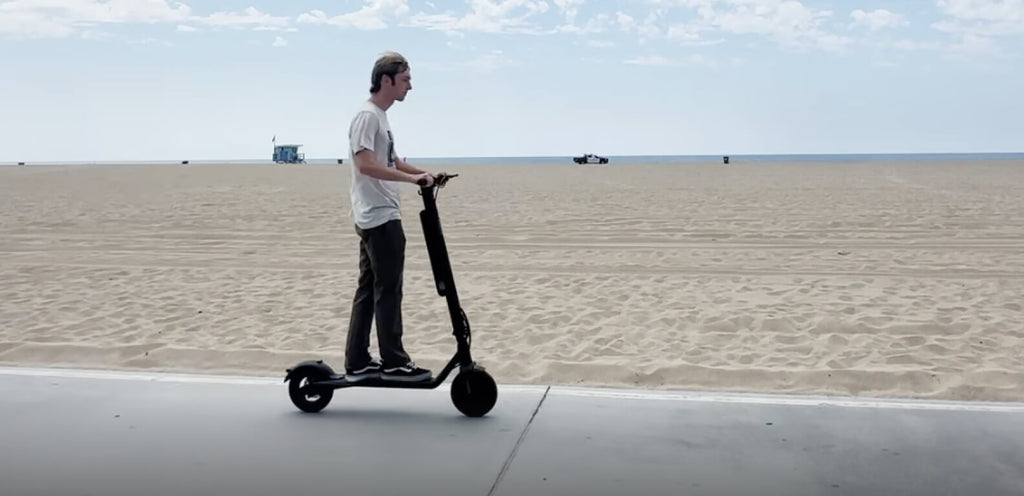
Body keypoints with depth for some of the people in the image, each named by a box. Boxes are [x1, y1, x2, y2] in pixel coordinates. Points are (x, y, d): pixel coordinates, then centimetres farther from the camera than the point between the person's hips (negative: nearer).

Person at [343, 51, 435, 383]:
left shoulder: (380, 117, 18)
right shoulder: (367, 115, -13)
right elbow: (365, 164, -25)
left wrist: (424, 173, 18)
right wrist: (412, 178, -28)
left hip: (377, 218, 10)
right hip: (380, 218, -10)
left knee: (369, 291, 11)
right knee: (388, 291, -4)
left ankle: (357, 363, 16)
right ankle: (393, 362, 4)